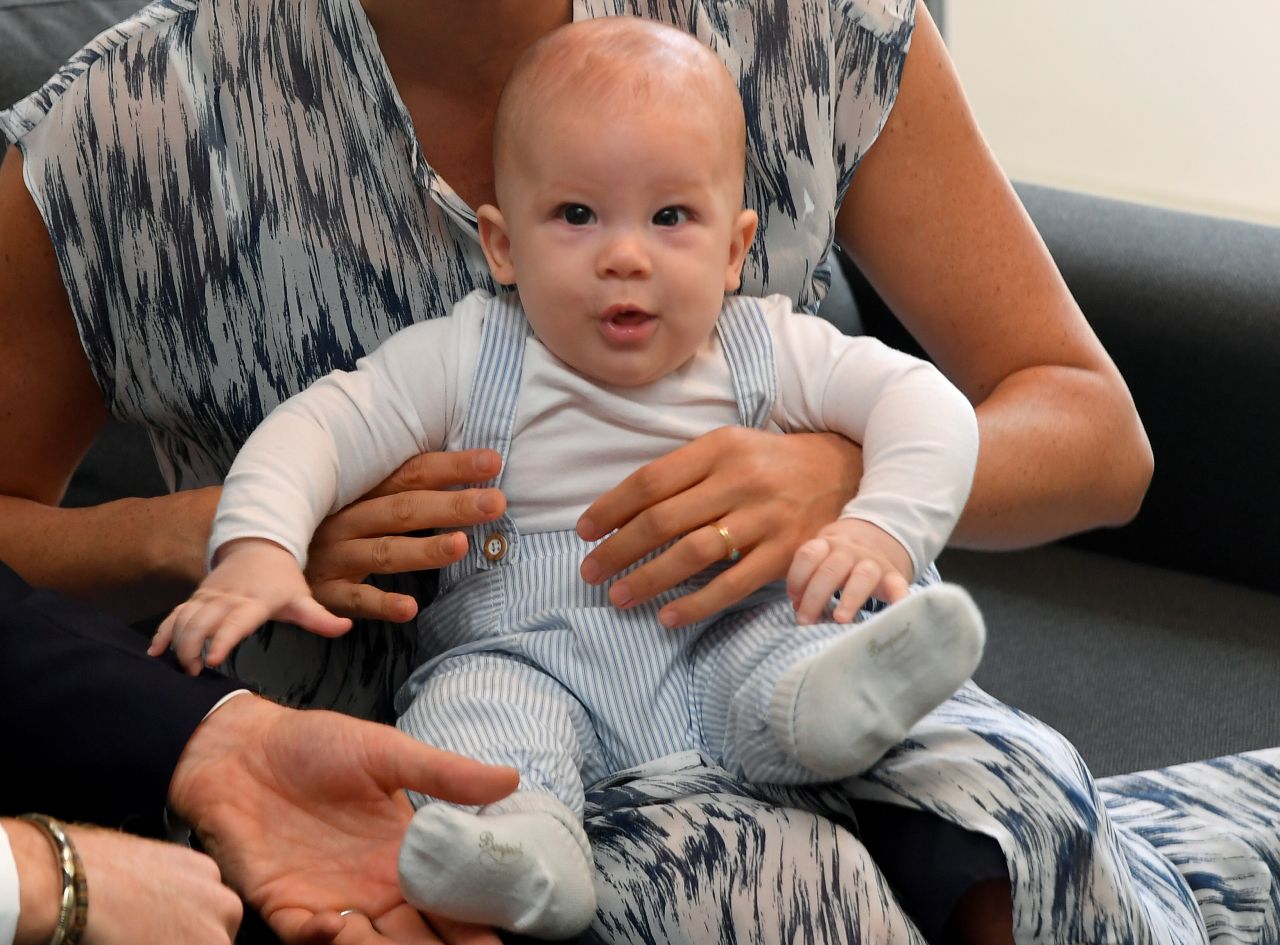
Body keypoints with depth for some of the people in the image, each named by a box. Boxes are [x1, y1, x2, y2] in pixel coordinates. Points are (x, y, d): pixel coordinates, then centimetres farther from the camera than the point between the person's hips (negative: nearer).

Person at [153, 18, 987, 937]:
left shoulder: (766, 354, 5)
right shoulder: (467, 361, 2)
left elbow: (923, 401, 2)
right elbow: (318, 429, -3)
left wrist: (883, 529, -18)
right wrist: (257, 547, -23)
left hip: (721, 644, 1)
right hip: (530, 655, -1)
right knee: (472, 700, -33)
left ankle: (831, 699, -59)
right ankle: (519, 843, -56)